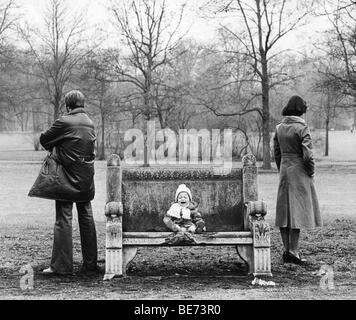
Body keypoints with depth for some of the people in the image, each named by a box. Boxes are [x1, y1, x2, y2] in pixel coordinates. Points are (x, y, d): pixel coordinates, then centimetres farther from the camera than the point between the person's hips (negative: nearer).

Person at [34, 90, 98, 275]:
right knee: (87, 218, 11)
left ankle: (62, 265, -3)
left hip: (68, 176, -6)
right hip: (87, 178, 6)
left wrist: (54, 148, 15)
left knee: (63, 219, -3)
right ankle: (90, 264, 16)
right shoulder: (90, 123, 7)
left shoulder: (64, 122, -13)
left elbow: (44, 140, -5)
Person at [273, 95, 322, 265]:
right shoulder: (302, 128, -14)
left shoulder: (279, 128, 4)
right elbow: (307, 155, -17)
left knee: (284, 211, 10)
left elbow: (276, 153, 10)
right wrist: (311, 172, -2)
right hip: (299, 172, -6)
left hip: (284, 170, 6)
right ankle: (293, 251, -2)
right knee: (298, 210, -1)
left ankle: (287, 249, 14)